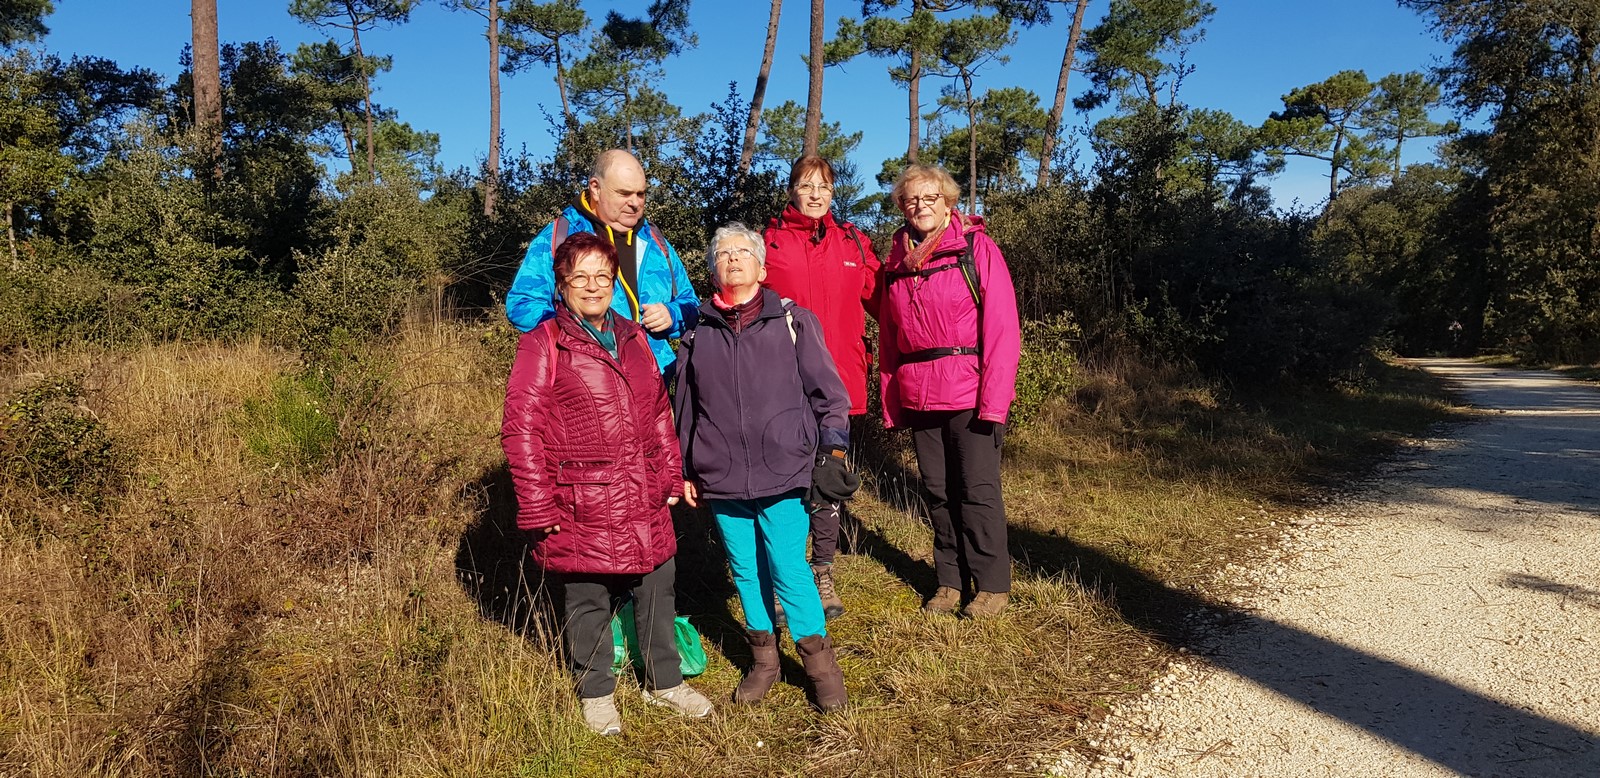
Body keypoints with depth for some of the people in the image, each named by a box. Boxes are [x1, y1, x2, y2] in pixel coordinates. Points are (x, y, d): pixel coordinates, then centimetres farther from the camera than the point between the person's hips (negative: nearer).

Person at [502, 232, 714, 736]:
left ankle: (665, 682, 35)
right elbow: (521, 429, -11)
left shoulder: (633, 339, 13)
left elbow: (658, 412, 17)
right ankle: (596, 694, 31)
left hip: (646, 506, 5)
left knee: (657, 591, 15)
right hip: (582, 513, -5)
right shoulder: (543, 344, -7)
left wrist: (671, 477, 13)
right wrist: (539, 506, -13)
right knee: (588, 604, 10)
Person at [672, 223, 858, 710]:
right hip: (721, 482, 3)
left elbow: (827, 392, 4)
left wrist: (832, 447, -3)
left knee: (789, 570, -5)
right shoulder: (697, 333, 9)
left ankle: (819, 661, 14)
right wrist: (686, 471, 17)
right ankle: (763, 659, 29)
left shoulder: (793, 321, 3)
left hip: (783, 476, -3)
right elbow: (685, 409, 17)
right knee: (746, 572, 12)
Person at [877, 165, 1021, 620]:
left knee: (977, 489, 0)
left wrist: (994, 399, -17)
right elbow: (888, 339, 12)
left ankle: (991, 585, 14)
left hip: (969, 395, -4)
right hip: (918, 398, 5)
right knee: (938, 491, 11)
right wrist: (890, 402, 6)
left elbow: (1002, 328, -10)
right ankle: (950, 580, 23)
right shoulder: (895, 263, 12)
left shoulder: (976, 249, -3)